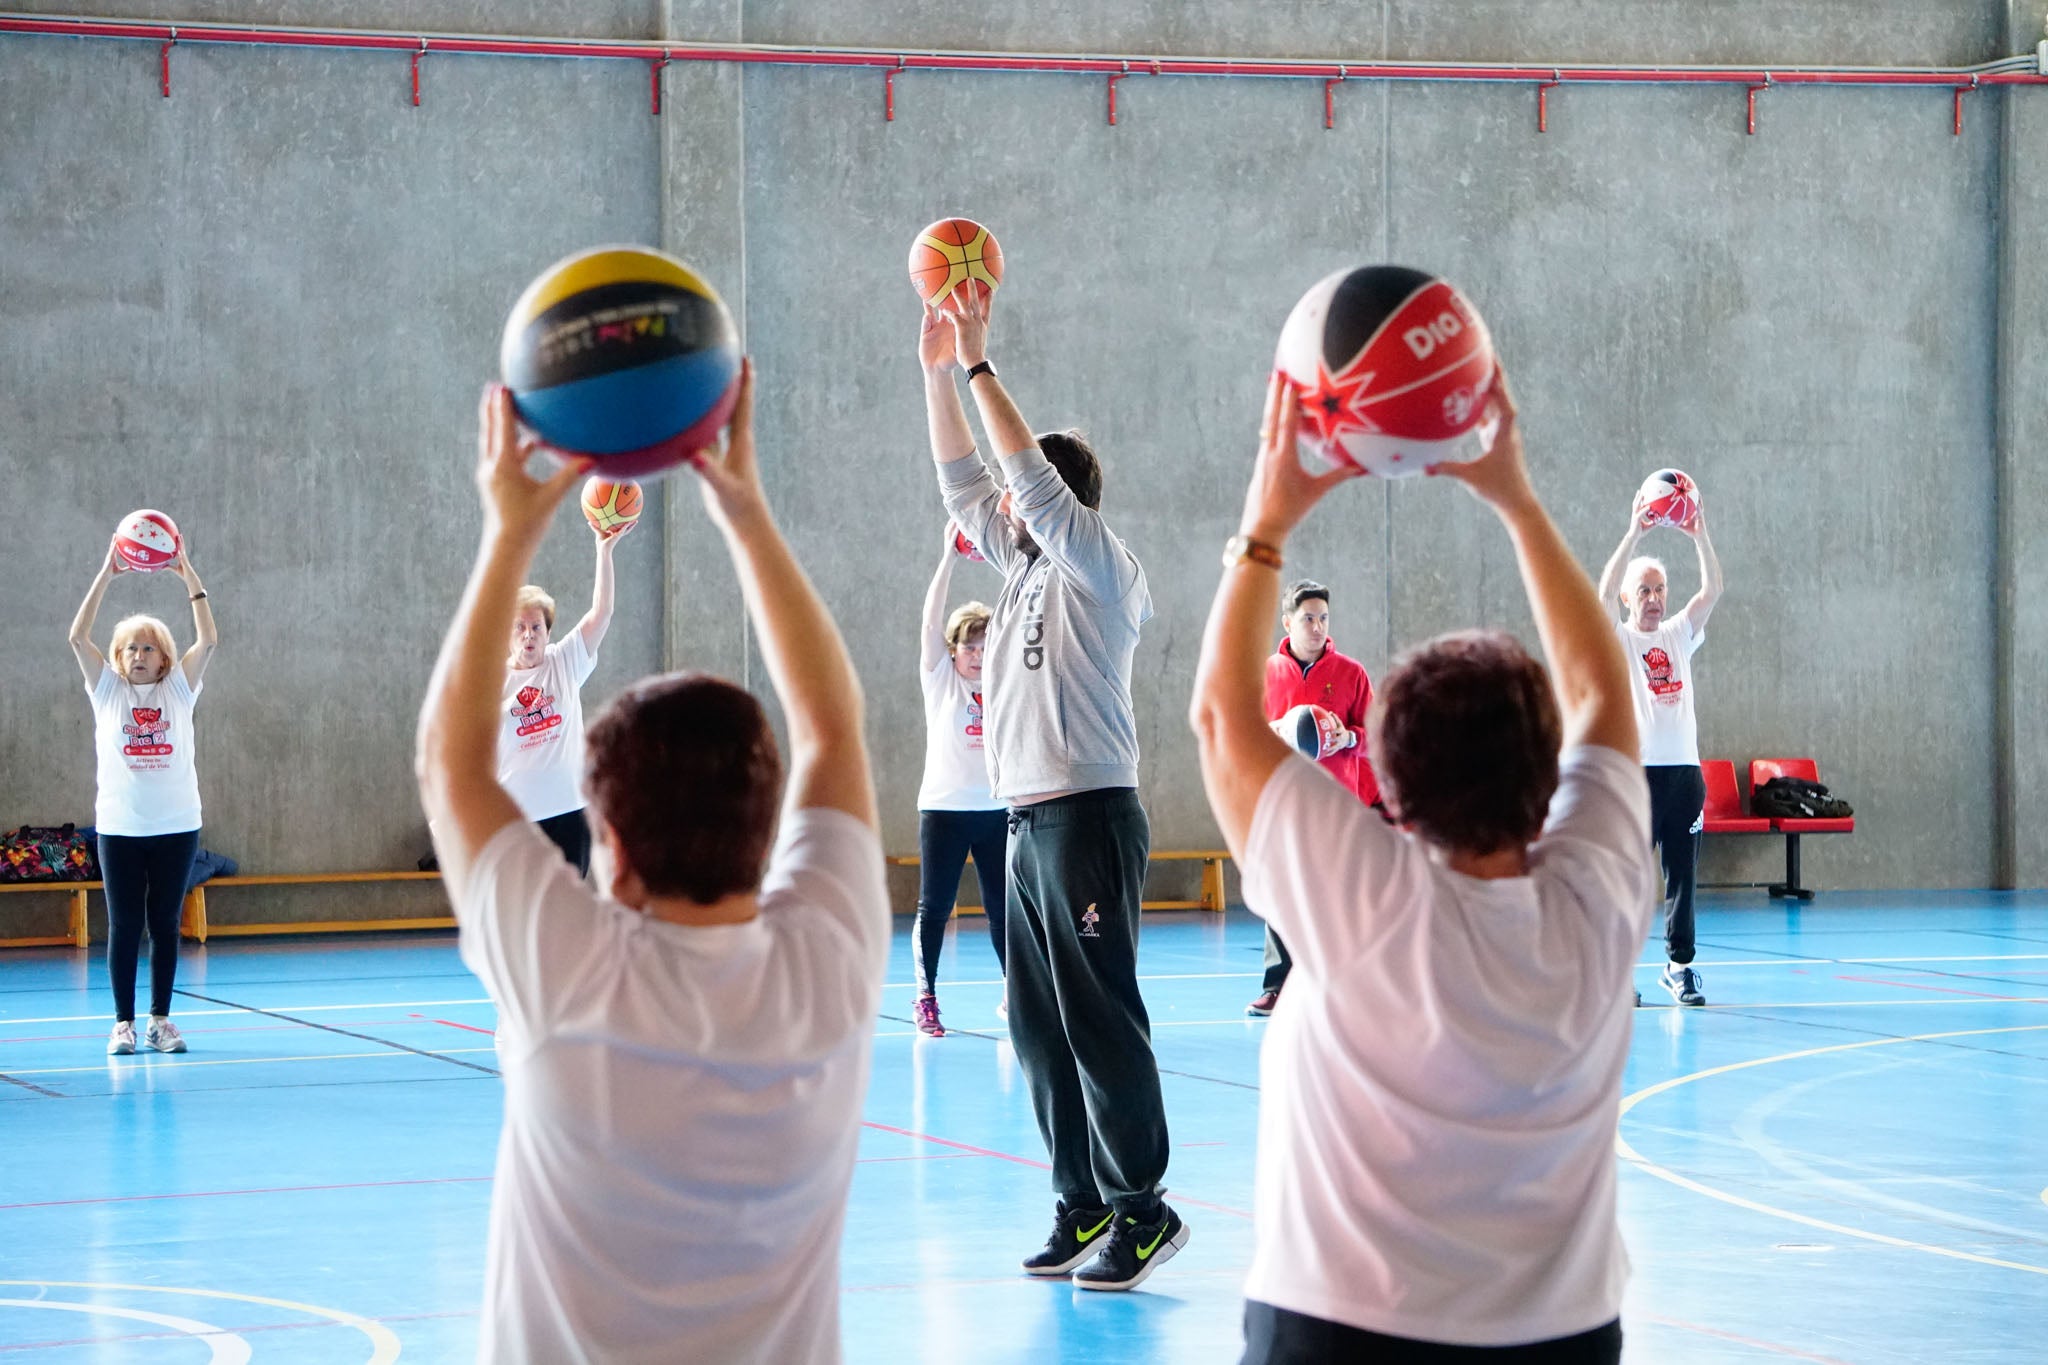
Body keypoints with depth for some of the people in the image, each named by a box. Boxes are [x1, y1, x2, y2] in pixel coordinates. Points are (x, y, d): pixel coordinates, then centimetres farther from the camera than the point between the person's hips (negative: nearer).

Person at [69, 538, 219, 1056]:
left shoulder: (179, 688, 4)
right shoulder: (107, 689, 3)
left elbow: (208, 640, -7)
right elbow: (78, 636, -8)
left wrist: (188, 574, -13)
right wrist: (106, 574, -14)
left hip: (176, 827, 1)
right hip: (120, 828, -1)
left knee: (165, 925, 5)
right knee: (123, 926, 0)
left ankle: (161, 1020, 12)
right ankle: (123, 1023, 6)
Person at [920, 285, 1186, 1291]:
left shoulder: (1100, 566, -5)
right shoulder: (1027, 565, 17)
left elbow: (1030, 474, -16)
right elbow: (963, 482, 21)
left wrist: (980, 364, -13)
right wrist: (937, 370, 15)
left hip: (1087, 818, -9)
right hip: (1028, 822, 9)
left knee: (1099, 1019, -10)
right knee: (1039, 1027, 8)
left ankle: (1140, 1209, -8)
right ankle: (1083, 1205, 12)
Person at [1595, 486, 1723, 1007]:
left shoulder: (1679, 635, 14)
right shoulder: (1614, 640, 3)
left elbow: (1712, 590, 3)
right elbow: (1603, 592, -15)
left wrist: (1700, 536, -11)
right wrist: (1634, 533, -22)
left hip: (1685, 771, 4)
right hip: (1636, 773, -4)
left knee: (1682, 874, 6)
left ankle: (1680, 965, 12)